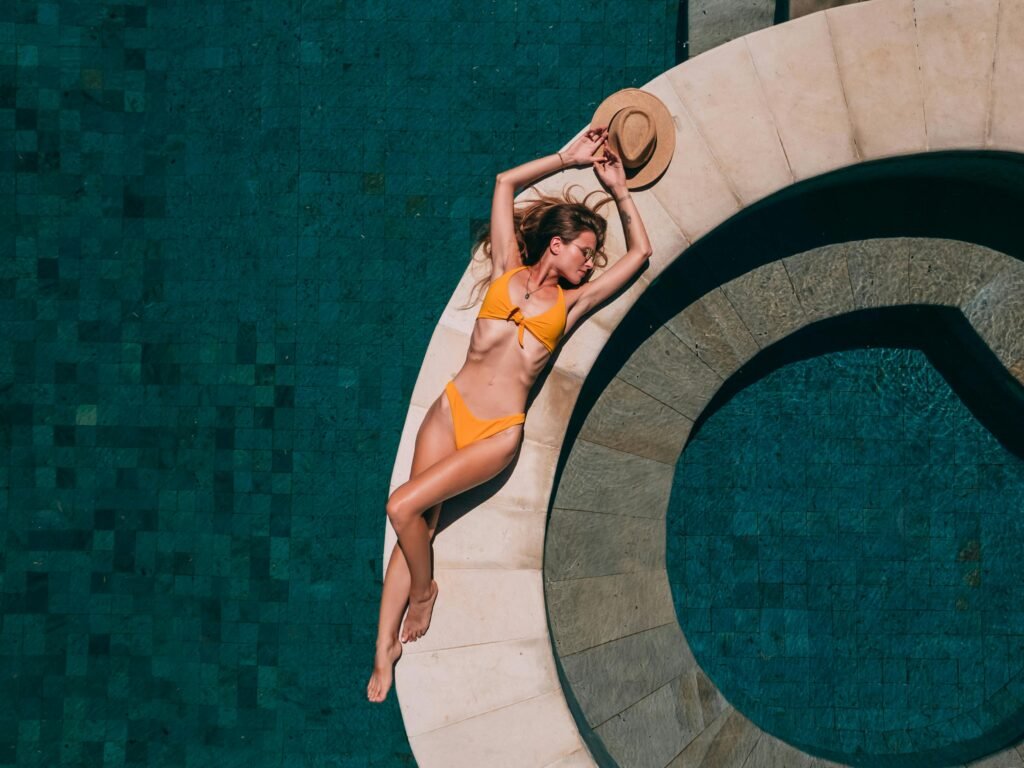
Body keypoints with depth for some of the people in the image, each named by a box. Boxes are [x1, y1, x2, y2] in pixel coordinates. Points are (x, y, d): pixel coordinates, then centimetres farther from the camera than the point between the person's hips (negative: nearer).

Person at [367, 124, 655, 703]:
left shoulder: (572, 303, 9)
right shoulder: (508, 269, 9)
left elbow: (640, 252, 14)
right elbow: (506, 182, 12)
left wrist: (618, 185, 17)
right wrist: (572, 157, 13)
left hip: (499, 433, -1)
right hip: (451, 410, 1)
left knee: (404, 507, -18)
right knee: (417, 526, -3)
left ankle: (423, 590, 9)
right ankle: (384, 651, 2)